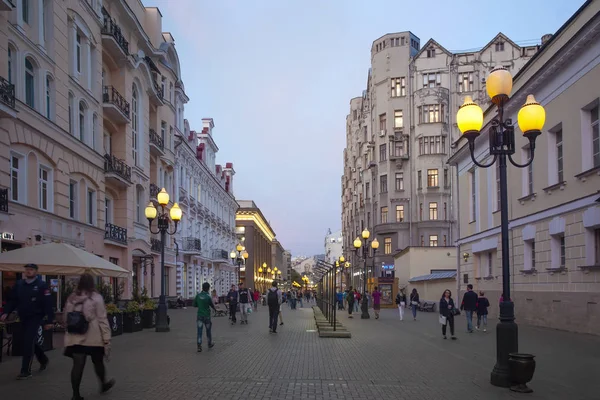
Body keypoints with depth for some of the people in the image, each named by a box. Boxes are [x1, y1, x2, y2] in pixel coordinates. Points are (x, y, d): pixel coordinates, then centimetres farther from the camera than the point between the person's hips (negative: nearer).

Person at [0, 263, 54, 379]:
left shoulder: (42, 285, -11)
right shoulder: (19, 284, 5)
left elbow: (48, 304, -14)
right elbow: (12, 300, 7)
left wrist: (50, 320, -18)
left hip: (35, 317, -6)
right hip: (23, 317, 6)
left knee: (28, 341, -12)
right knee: (31, 341, 17)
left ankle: (26, 371, -5)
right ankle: (43, 359, 41)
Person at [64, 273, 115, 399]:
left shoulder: (71, 298, 5)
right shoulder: (96, 298, -10)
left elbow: (66, 318, 11)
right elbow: (102, 319, -11)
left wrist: (68, 336, 19)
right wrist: (107, 338, -8)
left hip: (76, 338, 3)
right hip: (94, 337, -3)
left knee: (78, 365, 3)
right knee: (98, 362, 16)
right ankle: (103, 385, 36)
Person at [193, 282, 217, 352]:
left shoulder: (198, 295, -4)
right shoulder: (208, 297, -14)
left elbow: (195, 305, 5)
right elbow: (212, 305, -3)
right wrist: (215, 310, 19)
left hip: (199, 315, 2)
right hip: (207, 316, -2)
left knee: (199, 331, 1)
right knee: (208, 330, 16)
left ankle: (199, 346, -9)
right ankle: (210, 344, 32)